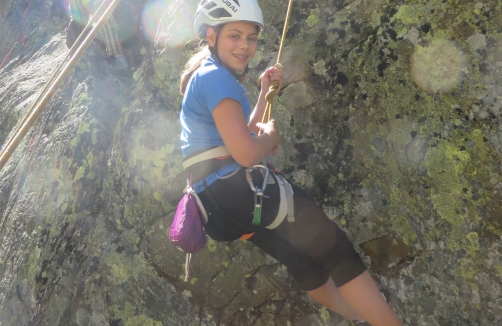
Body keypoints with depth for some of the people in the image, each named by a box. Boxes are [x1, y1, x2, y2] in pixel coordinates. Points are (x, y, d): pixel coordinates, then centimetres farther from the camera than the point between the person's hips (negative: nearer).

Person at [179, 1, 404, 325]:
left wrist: (265, 92, 20)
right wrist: (272, 134, -2)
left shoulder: (204, 76, 19)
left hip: (219, 199, 11)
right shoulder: (216, 76, -13)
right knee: (337, 252, -3)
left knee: (304, 259, 24)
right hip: (238, 189, -11)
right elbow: (246, 153, -22)